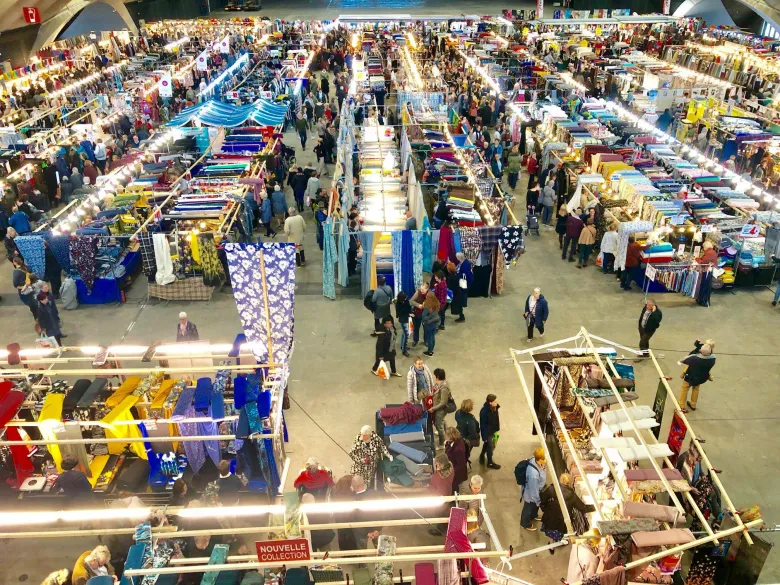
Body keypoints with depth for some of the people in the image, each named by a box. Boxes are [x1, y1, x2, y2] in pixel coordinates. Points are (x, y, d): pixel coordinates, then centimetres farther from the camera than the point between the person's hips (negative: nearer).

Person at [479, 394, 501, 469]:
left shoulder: (494, 407, -14)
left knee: (487, 444, 28)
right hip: (487, 432, -6)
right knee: (490, 446, 13)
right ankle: (490, 463, 36)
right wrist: (485, 436, -16)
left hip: (493, 430, 7)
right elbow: (483, 424, -24)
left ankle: (482, 455, 55)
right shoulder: (484, 411, -34)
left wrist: (497, 428, 13)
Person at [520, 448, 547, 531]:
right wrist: (537, 501, -11)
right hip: (531, 495, -7)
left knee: (535, 506, 36)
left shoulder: (535, 460, -23)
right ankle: (526, 523, 54)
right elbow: (534, 490, -29)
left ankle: (533, 516, 66)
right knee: (528, 509, 25)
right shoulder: (534, 474, -47)